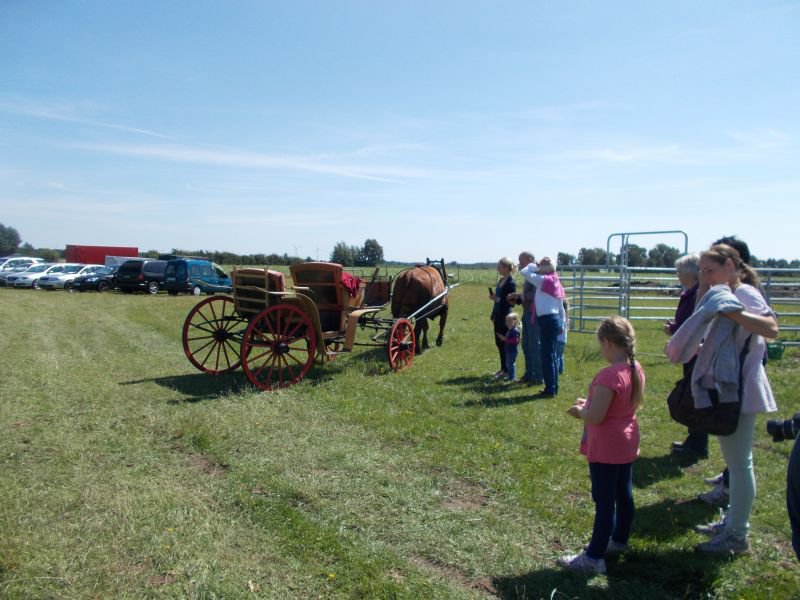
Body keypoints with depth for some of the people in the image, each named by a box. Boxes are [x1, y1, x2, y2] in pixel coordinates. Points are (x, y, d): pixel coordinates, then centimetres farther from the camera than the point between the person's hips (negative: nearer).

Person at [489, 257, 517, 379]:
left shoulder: (511, 283, -15)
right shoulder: (501, 281, 11)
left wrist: (497, 299, -25)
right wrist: (493, 314, 18)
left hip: (505, 317, -9)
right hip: (498, 315, 9)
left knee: (504, 343, -2)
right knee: (499, 343, 13)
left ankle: (507, 371, 7)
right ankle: (503, 368, 23)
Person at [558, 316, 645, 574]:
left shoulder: (609, 375, -27)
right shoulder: (636, 369, 1)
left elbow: (595, 416, -26)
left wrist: (579, 411, -6)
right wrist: (590, 403, 10)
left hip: (606, 449, -9)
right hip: (626, 444, 9)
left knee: (604, 502, -1)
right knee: (624, 495, 21)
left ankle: (594, 558, 10)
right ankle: (619, 540, 39)